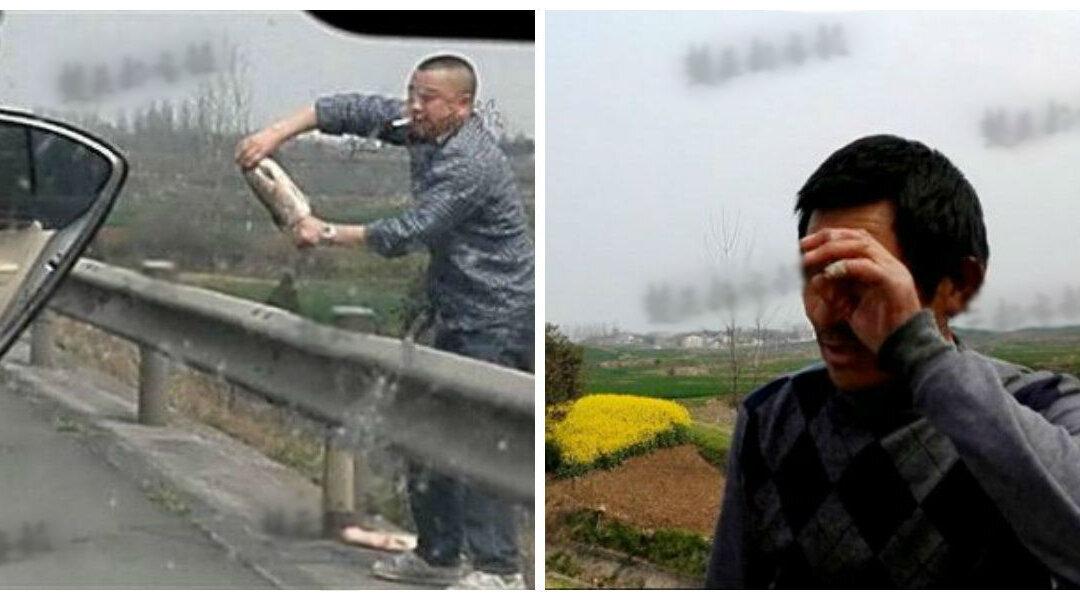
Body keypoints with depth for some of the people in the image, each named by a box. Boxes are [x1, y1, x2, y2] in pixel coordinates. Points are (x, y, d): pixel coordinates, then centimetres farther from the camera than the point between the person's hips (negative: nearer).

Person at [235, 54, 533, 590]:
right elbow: (356, 110, 4)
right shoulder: (422, 129, 4)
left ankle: (499, 569, -4)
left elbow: (409, 232, -24)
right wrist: (277, 132, -8)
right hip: (458, 314, 10)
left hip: (498, 319, -10)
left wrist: (328, 234, -13)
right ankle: (437, 555, 22)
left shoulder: (468, 164, -24)